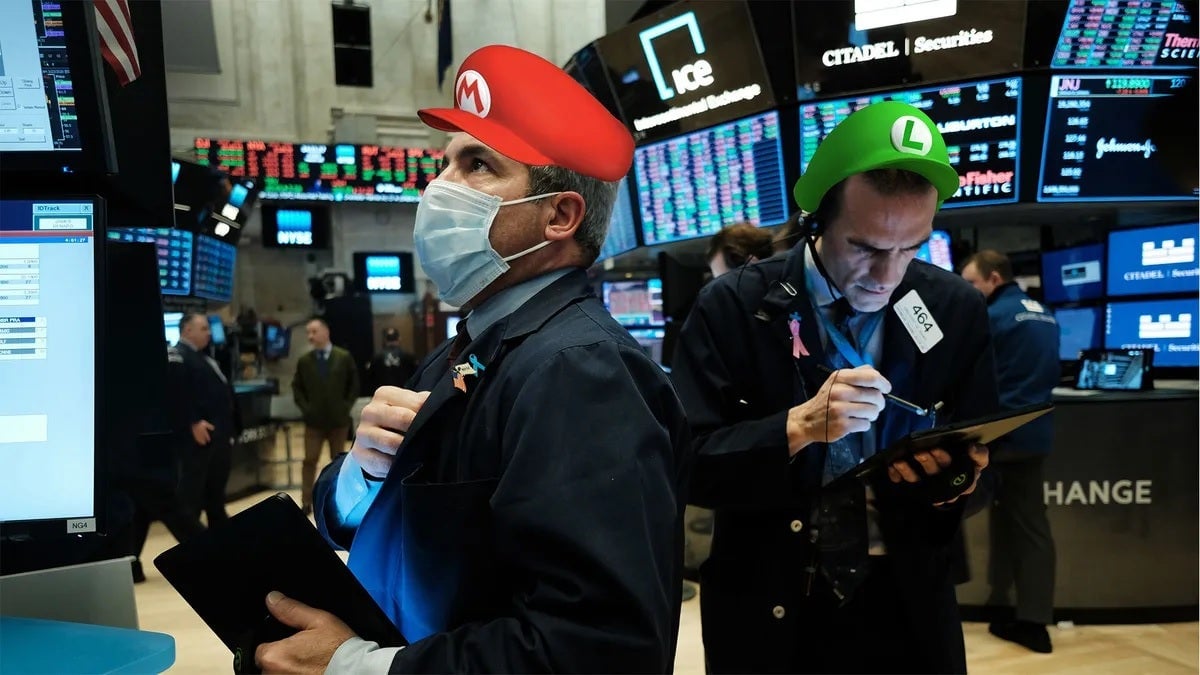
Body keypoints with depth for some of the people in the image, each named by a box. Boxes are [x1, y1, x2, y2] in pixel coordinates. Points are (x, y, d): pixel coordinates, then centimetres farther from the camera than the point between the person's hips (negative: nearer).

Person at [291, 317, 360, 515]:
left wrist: (346, 406, -6)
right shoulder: (304, 361, 0)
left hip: (339, 419, 0)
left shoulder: (345, 357, -3)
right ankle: (307, 502, 4)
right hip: (313, 420, 0)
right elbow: (297, 387, 6)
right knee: (310, 461, -1)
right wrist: (305, 408, -5)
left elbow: (354, 385, 2)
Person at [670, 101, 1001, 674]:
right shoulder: (732, 307, -12)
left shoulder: (957, 310, -4)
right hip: (769, 612, -2)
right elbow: (684, 463, -16)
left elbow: (982, 453, 5)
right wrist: (799, 427, -28)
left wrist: (958, 477, -17)